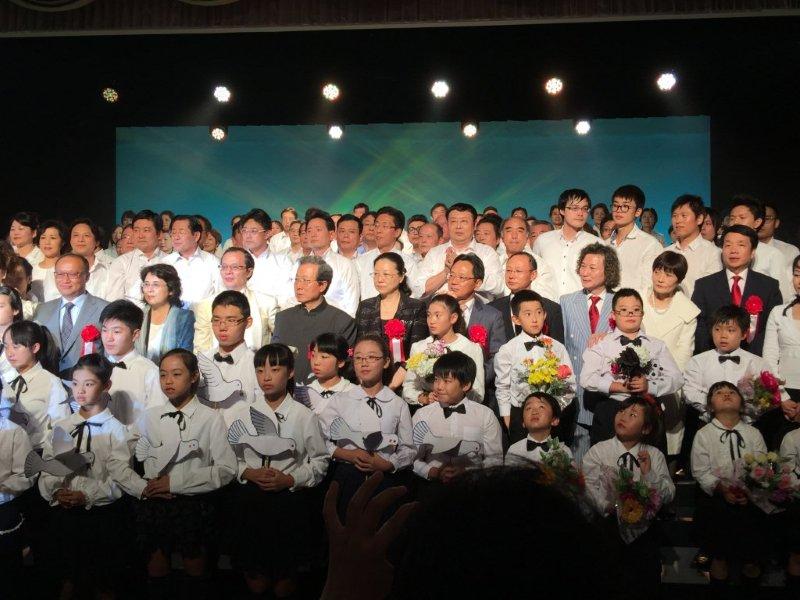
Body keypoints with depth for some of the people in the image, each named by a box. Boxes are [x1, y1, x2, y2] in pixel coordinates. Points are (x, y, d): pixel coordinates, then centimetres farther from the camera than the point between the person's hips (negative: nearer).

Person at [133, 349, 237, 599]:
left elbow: (226, 470, -12)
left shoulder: (211, 419, -6)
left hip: (195, 505, -2)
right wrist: (143, 487, -13)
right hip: (153, 504, 3)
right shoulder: (150, 417, 5)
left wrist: (175, 482, -14)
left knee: (195, 571, 10)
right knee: (156, 571, 13)